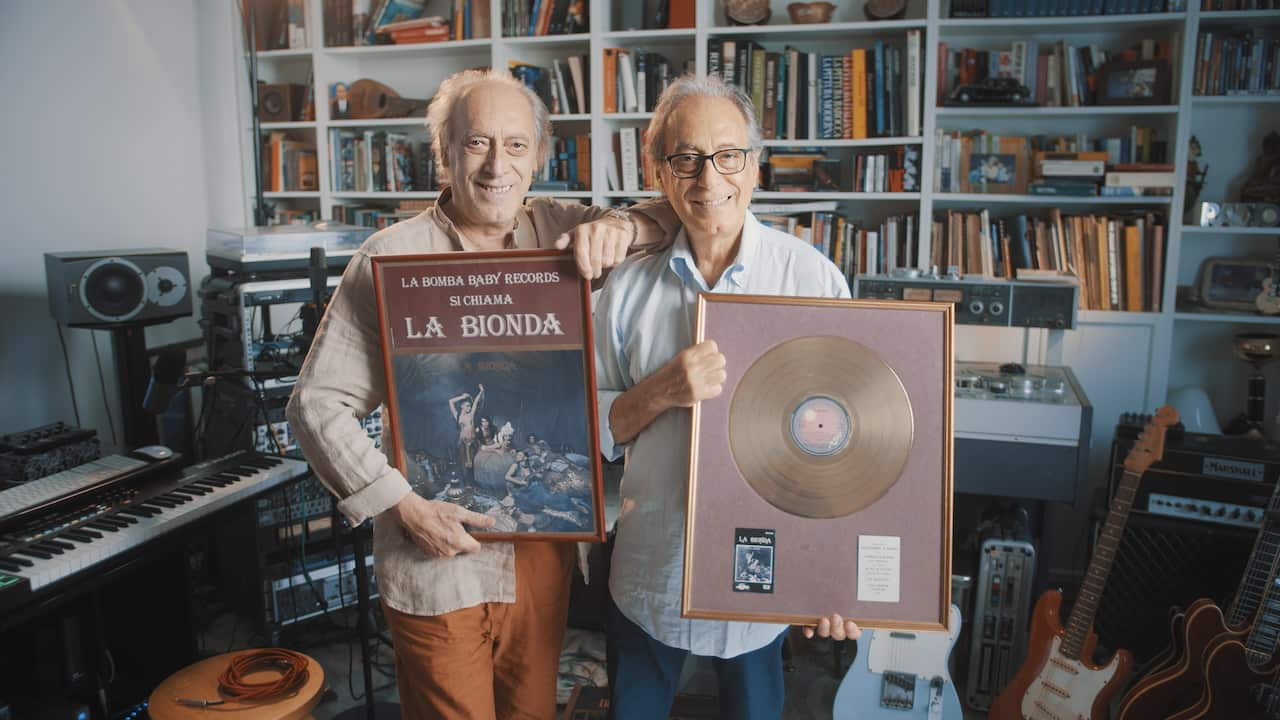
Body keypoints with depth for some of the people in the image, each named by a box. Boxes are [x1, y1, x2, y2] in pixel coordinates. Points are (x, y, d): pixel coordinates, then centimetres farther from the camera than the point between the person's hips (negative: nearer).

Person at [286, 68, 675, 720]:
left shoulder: (564, 235, 0)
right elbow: (317, 405, -8)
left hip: (542, 551, 4)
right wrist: (404, 506, -16)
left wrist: (621, 226, -19)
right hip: (437, 557, -3)